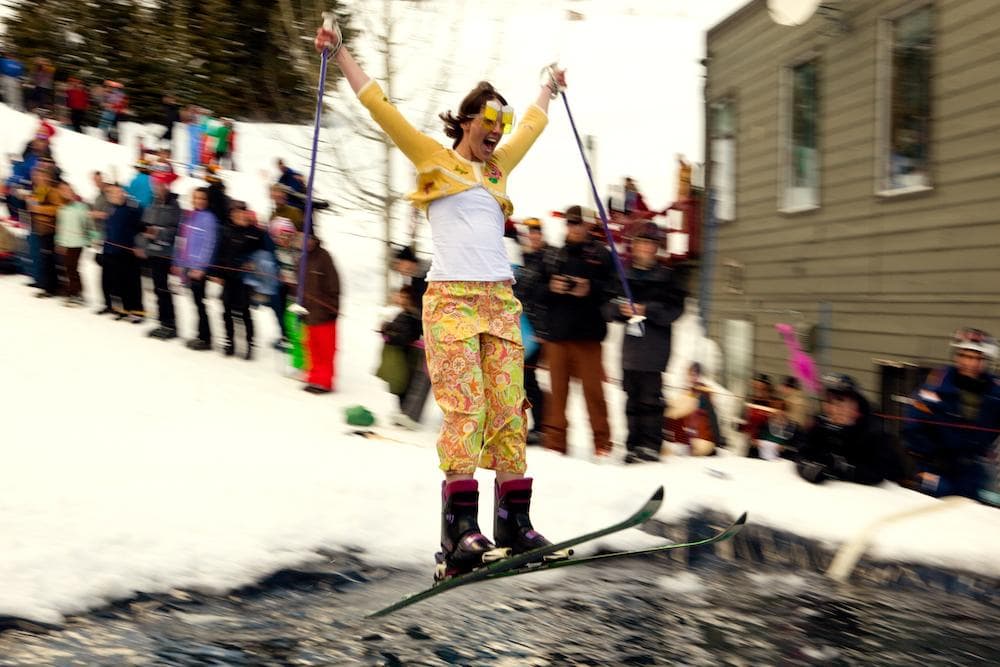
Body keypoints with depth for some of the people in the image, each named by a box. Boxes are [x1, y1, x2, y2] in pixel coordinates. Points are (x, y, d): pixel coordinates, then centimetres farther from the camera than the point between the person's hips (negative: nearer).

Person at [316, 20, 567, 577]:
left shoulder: (499, 167, 25)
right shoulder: (433, 157, 10)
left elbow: (532, 125, 41)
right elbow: (381, 107, 9)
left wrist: (550, 88, 56)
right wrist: (341, 54, 10)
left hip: (501, 300, 5)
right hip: (451, 298, -5)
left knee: (508, 408, -2)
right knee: (464, 406, -16)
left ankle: (515, 521, -1)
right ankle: (461, 526, -18)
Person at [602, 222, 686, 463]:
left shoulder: (666, 276, 2)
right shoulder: (624, 276, 13)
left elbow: (674, 309, -8)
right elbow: (608, 309, 11)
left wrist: (645, 310, -17)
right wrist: (620, 308, -10)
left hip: (654, 347, -4)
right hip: (631, 345, 4)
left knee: (651, 396, -6)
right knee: (633, 396, 7)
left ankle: (651, 444, 0)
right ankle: (634, 444, 13)